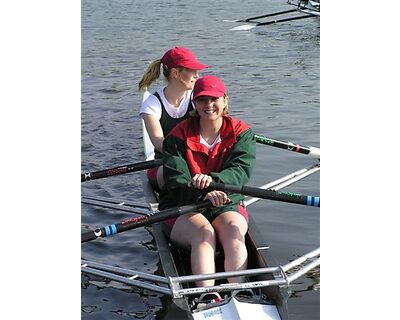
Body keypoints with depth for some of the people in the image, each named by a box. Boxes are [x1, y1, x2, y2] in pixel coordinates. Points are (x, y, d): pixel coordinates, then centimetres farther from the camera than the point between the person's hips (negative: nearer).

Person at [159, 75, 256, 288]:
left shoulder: (241, 132, 6)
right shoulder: (179, 136, 1)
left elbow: (241, 171, -12)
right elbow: (175, 181, -11)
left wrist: (213, 180, -34)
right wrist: (205, 194, -32)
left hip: (227, 206, 1)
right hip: (183, 208, -1)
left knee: (234, 232, -31)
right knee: (204, 233, -33)